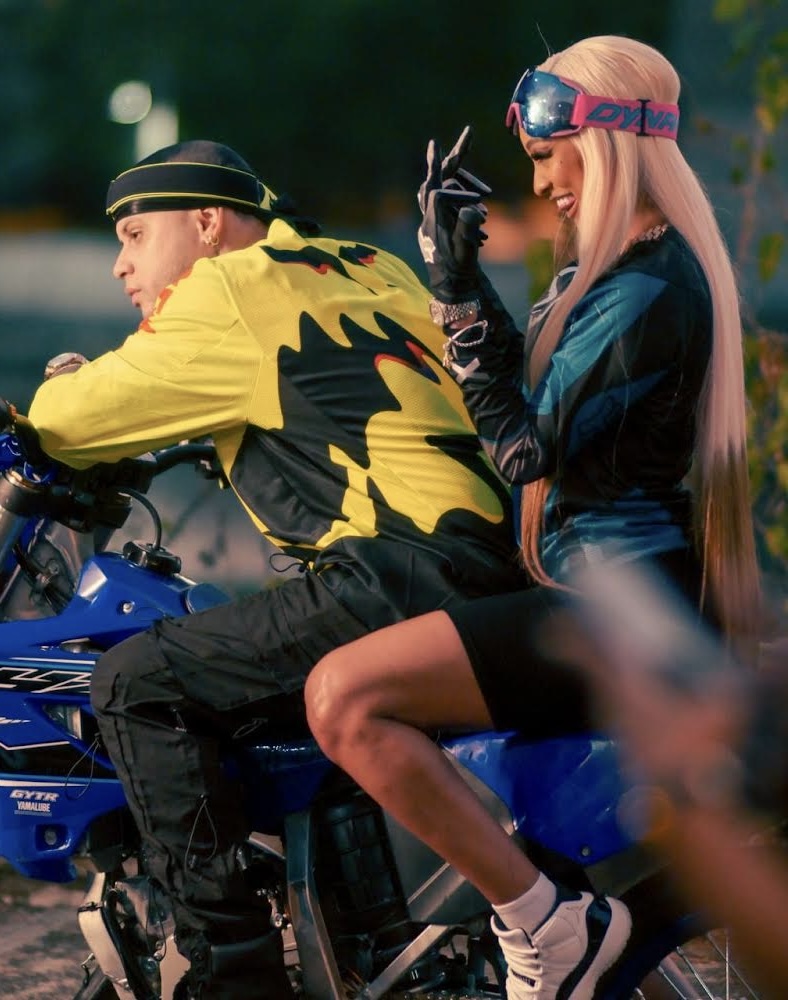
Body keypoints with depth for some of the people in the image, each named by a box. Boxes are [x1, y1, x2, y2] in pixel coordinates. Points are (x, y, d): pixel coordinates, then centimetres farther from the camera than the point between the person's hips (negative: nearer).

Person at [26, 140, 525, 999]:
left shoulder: (230, 293, -1)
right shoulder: (362, 266, 22)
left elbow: (67, 420, 2)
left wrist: (65, 384, 23)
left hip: (401, 575, -9)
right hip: (496, 568, 9)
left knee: (135, 687, -6)